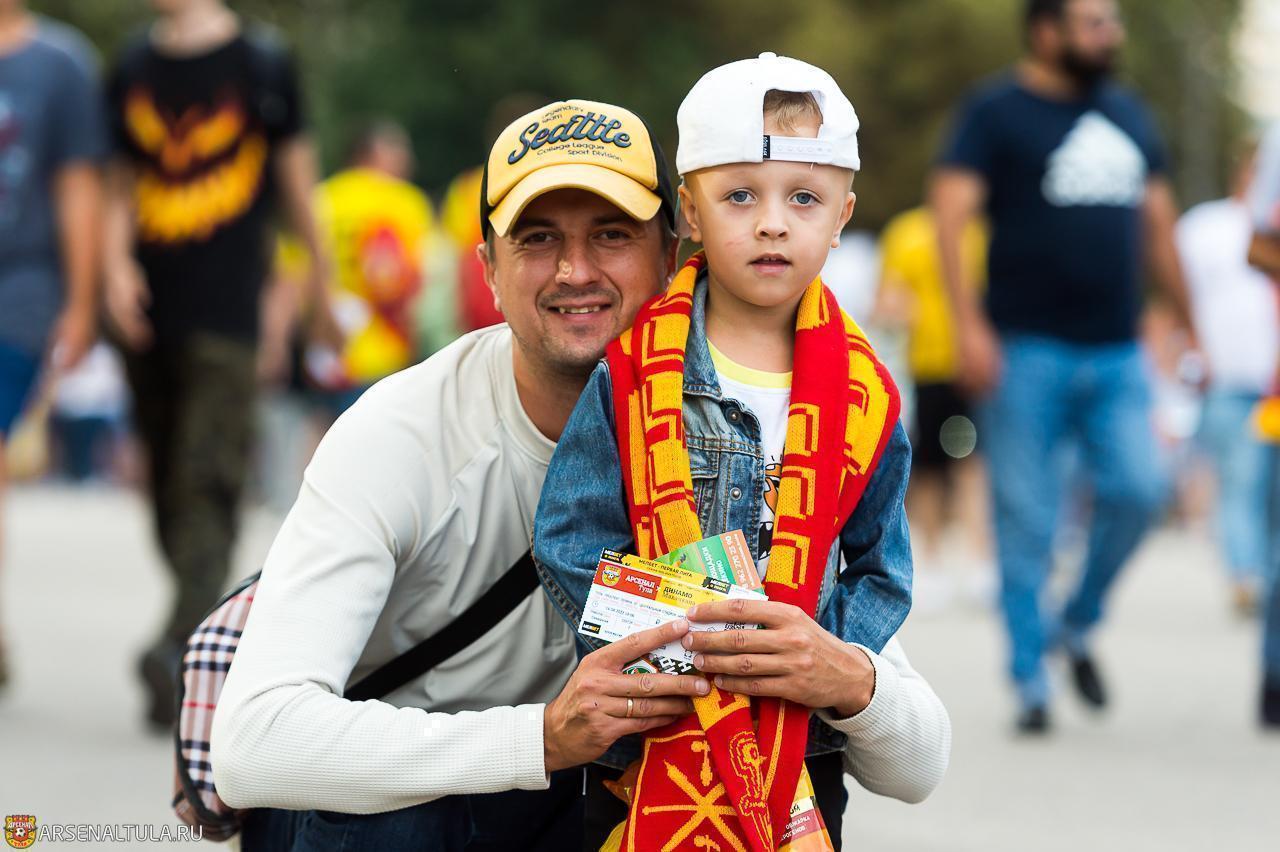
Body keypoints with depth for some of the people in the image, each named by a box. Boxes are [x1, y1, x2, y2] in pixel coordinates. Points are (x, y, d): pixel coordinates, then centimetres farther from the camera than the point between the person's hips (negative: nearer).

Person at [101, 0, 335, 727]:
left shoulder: (261, 61, -1)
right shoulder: (134, 67, 11)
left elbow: (295, 174, 5)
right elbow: (124, 182, 15)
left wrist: (321, 288, 11)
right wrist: (117, 262, -3)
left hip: (228, 311, -5)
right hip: (151, 309, 5)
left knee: (206, 482, -16)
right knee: (166, 484, 9)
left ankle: (182, 649, -27)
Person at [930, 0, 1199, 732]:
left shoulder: (1130, 115, 16)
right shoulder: (997, 113, -2)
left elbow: (1159, 226, 22)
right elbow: (951, 211, -11)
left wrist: (1192, 330, 20)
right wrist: (969, 325, -22)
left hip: (1117, 352, 4)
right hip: (1027, 349, -4)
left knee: (1138, 491, -11)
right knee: (1026, 520, -3)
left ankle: (1077, 626, 13)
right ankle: (1031, 681, 5)